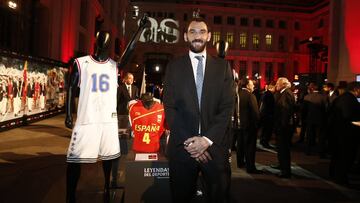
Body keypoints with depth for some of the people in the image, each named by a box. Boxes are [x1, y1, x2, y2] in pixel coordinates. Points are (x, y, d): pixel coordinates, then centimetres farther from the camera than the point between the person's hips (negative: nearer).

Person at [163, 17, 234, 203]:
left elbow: (227, 106, -2)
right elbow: (170, 107, -1)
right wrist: (189, 141, -11)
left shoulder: (222, 66, 6)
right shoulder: (174, 67, 5)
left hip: (215, 144, 1)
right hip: (182, 145, 0)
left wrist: (207, 139, -12)